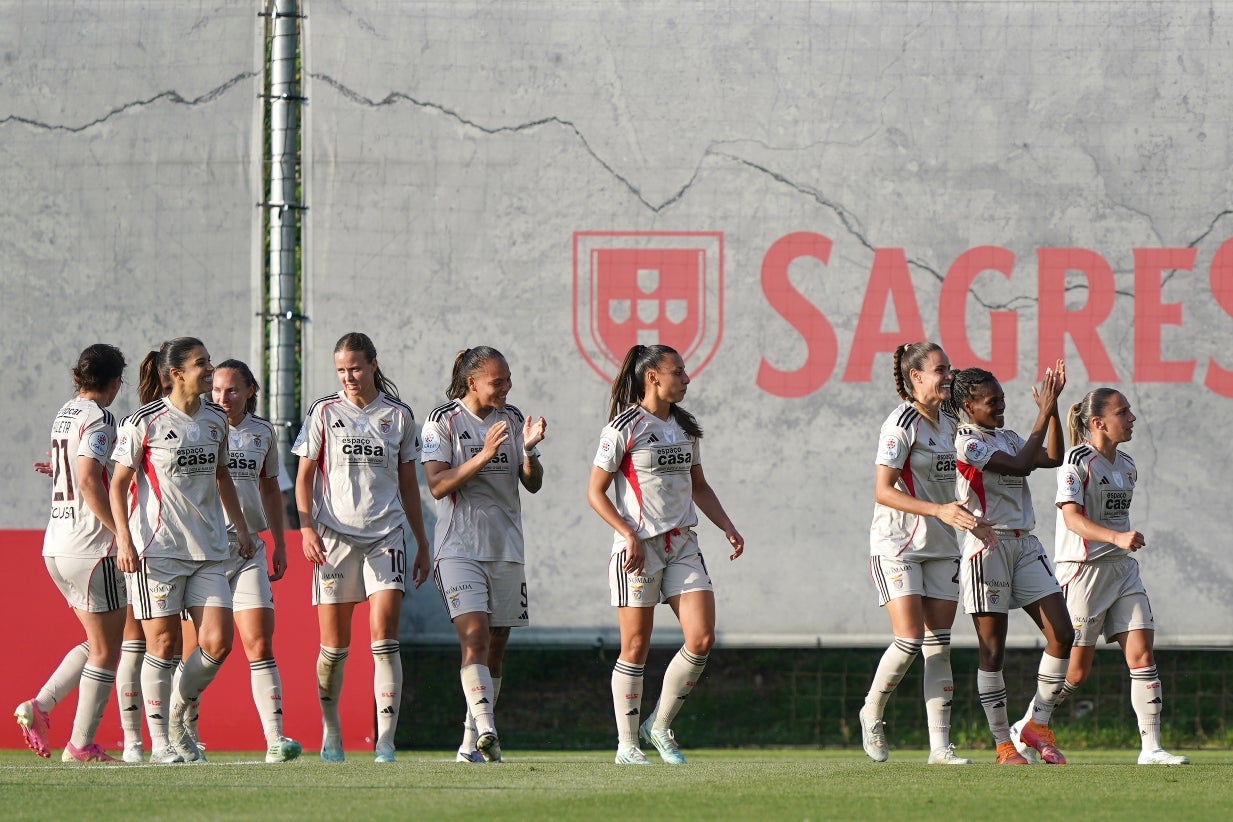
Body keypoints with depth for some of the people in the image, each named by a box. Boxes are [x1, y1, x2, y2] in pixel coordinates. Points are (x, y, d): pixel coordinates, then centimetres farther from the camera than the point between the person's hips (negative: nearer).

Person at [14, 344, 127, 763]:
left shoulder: (65, 414, 13)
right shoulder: (99, 418, -13)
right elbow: (89, 481, -22)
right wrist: (123, 533, -21)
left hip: (56, 544, 9)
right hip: (90, 547, -9)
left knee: (97, 642, 19)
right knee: (105, 649, 0)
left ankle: (39, 706, 7)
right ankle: (81, 744, 0)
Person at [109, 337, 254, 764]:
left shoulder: (215, 419, 11)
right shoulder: (144, 422, -6)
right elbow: (118, 483, -3)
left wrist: (240, 526, 19)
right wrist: (123, 538, -13)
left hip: (208, 551, 5)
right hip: (157, 550, -5)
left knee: (217, 642, -4)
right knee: (163, 642, -4)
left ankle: (178, 717, 18)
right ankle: (159, 741, 5)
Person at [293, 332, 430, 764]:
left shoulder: (398, 416, 8)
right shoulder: (324, 413, 5)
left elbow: (408, 485, 15)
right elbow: (304, 477, 5)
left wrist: (422, 543, 15)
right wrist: (306, 527, -9)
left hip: (385, 536, 0)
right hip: (334, 534, 0)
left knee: (384, 638, -12)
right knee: (334, 645, 2)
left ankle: (385, 740, -15)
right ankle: (330, 732, 22)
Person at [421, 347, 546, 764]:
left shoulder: (512, 419, 10)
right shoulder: (442, 421, -3)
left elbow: (533, 484, 9)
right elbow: (438, 485, -11)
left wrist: (528, 450, -11)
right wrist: (484, 455, -21)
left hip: (506, 547, 5)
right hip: (459, 546, -5)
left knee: (496, 646, 5)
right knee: (475, 634, -21)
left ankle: (471, 743, 13)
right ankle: (486, 729, -32)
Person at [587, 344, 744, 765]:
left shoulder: (684, 427, 13)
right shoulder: (624, 427, -7)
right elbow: (595, 492, -7)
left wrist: (727, 526, 10)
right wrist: (630, 535, -17)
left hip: (682, 542, 6)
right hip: (639, 546, -6)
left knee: (702, 639, -6)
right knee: (636, 646, -2)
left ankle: (660, 726, 10)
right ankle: (627, 743, 7)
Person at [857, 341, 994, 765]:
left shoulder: (948, 423, 11)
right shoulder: (902, 423, -13)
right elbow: (882, 491, -19)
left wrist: (970, 520, 10)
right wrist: (939, 510, -26)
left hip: (941, 547, 7)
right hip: (897, 544, -7)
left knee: (939, 645, 2)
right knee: (910, 640, -15)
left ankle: (940, 745, 1)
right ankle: (871, 713, 11)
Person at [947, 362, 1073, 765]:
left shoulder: (1006, 437, 16)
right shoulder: (966, 442, -9)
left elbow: (1053, 458, 9)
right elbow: (1019, 465, -19)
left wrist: (1053, 406, 3)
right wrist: (1044, 414, -13)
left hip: (1024, 544, 7)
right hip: (987, 546, -7)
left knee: (1062, 634, -3)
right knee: (993, 649, -3)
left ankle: (1036, 725, 9)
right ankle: (1004, 743, 3)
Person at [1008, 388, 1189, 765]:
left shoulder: (1126, 465, 11)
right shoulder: (1077, 461, -13)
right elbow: (1072, 517, -23)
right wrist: (1117, 537, -36)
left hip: (1122, 567, 7)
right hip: (1082, 568, -7)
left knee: (1142, 652, -6)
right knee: (1075, 670, 0)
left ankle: (1151, 747, -8)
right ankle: (1028, 727, 21)